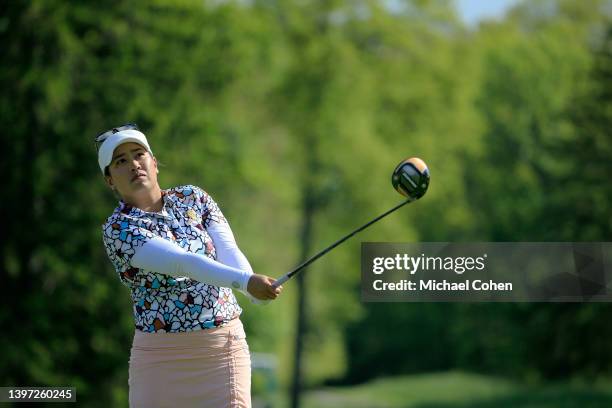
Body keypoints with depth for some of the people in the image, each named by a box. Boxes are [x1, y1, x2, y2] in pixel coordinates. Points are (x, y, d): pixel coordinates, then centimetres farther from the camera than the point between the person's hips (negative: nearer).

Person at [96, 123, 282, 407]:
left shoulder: (194, 199, 8)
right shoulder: (118, 229, -8)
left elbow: (228, 252, -7)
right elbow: (182, 262, -23)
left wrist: (254, 286, -29)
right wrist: (246, 281, -37)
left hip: (226, 344, 3)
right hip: (162, 354, -3)